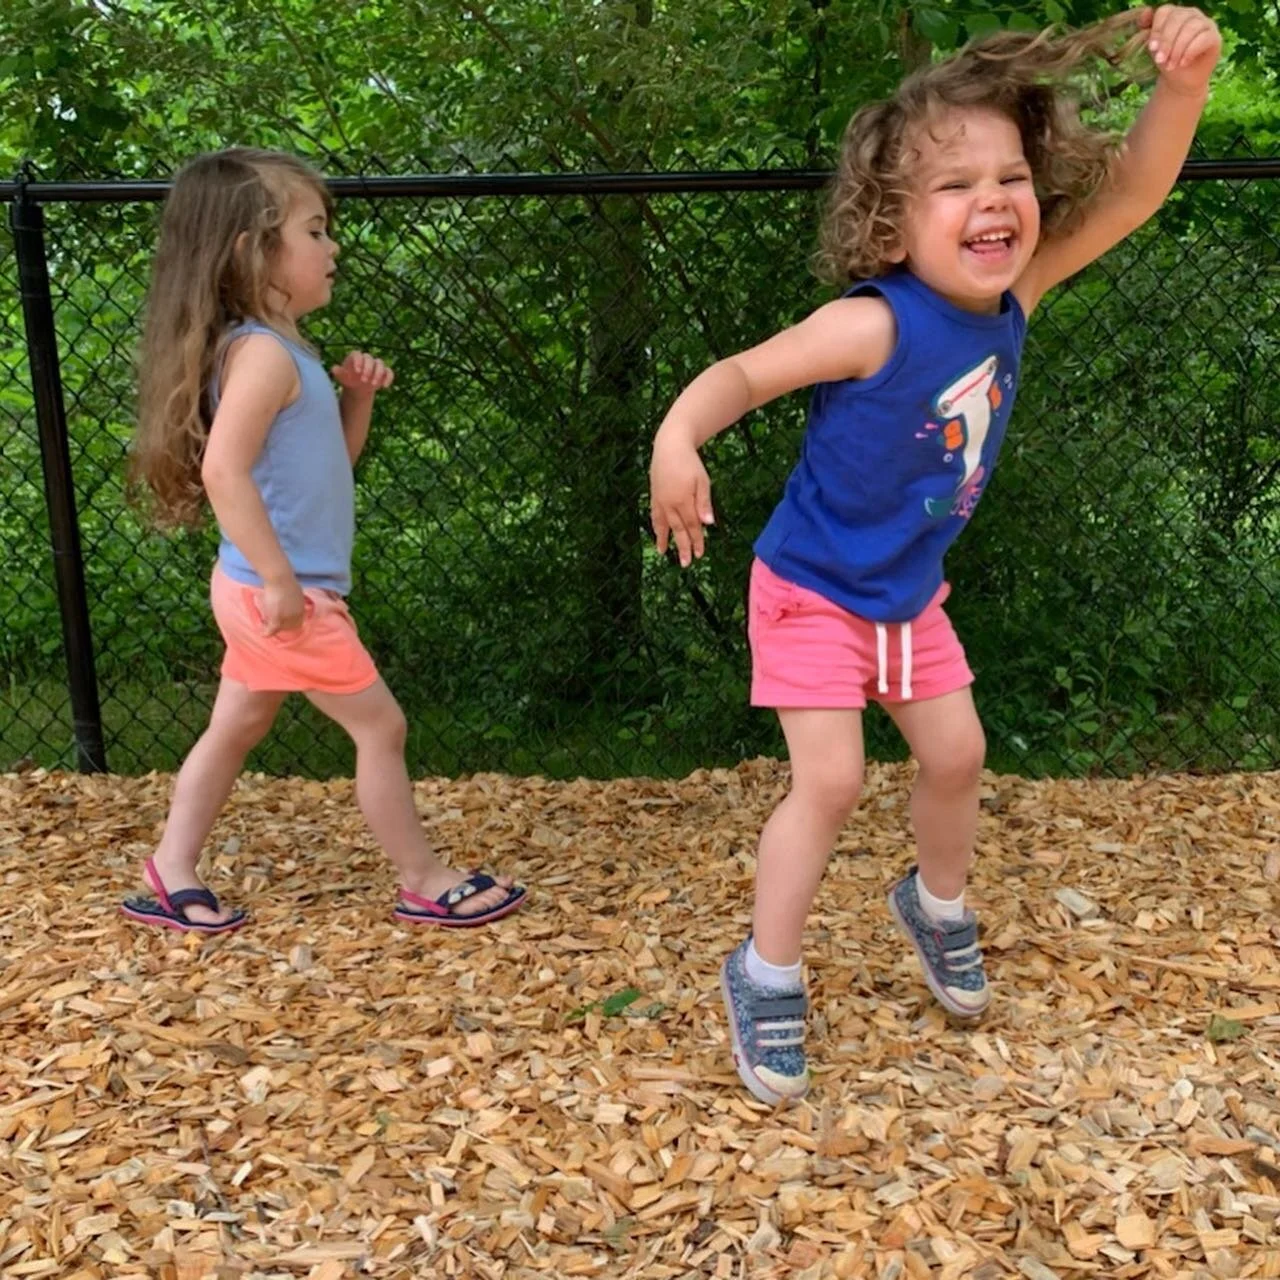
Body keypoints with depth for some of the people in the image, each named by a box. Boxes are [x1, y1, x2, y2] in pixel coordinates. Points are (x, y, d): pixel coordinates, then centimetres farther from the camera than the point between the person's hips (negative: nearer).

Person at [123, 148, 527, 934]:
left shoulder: (282, 349, 12)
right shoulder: (262, 354, -20)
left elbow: (333, 456, 20)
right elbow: (223, 468, -32)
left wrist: (359, 396, 3)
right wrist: (279, 579, -29)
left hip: (264, 593, 10)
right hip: (282, 594, -10)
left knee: (236, 729, 18)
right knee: (380, 726, 0)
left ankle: (173, 876, 29)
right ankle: (426, 883, 14)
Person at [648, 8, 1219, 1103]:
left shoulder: (1012, 298, -12)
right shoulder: (874, 324, -29)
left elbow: (1132, 194, -12)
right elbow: (742, 372, -25)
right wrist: (678, 439, -44)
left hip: (908, 597, 7)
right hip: (813, 592, -7)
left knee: (957, 755, 14)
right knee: (830, 780, -10)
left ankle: (936, 908, 44)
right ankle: (767, 978, 9)